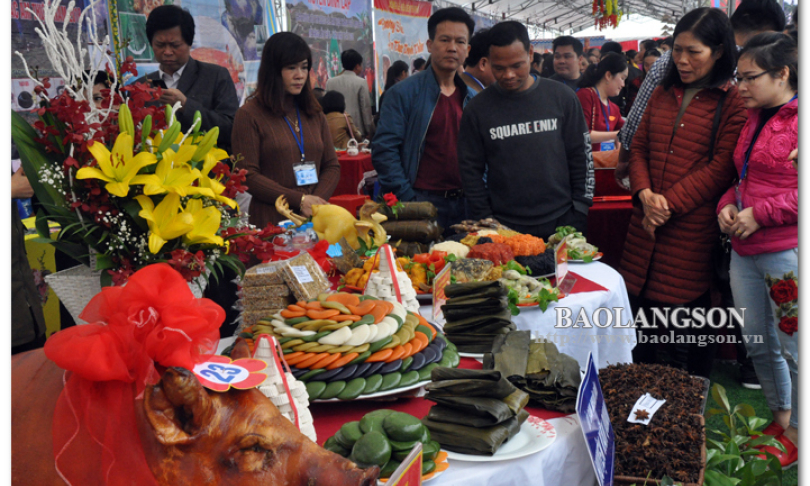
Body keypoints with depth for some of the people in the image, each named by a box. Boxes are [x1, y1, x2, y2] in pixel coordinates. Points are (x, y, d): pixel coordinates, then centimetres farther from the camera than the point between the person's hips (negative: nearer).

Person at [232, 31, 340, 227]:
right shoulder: (249, 115, -3)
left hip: (316, 218, 5)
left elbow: (332, 166, 12)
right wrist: (300, 200, -15)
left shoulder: (314, 113, 15)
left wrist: (317, 200, -8)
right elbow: (248, 176, -9)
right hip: (271, 221, -4)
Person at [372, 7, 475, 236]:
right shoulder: (403, 93, -5)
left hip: (464, 207, 5)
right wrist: (408, 201, -15)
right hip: (422, 204, -5)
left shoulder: (472, 99, 11)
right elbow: (384, 150, -11)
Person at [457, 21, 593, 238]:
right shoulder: (478, 108, 0)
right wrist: (485, 220, -2)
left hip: (561, 221, 1)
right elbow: (470, 169, 4)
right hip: (503, 228, -1)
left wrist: (580, 212, 1)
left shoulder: (562, 97, 1)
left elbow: (582, 157, 5)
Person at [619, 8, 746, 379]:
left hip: (693, 228, -5)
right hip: (646, 224, 5)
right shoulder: (663, 94, 14)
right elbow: (639, 147, 12)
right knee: (639, 300, 9)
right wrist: (645, 193, -5)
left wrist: (670, 204, -16)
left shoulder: (732, 102, -5)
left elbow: (720, 167, -11)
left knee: (694, 310, 5)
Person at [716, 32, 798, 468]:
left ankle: (797, 432, 22)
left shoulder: (799, 120, -11)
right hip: (745, 251, 8)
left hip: (787, 252, -8)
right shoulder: (754, 119, 16)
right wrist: (727, 204, 7)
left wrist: (761, 213, -17)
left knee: (792, 347, 4)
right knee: (757, 343, 16)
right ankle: (779, 416, 36)